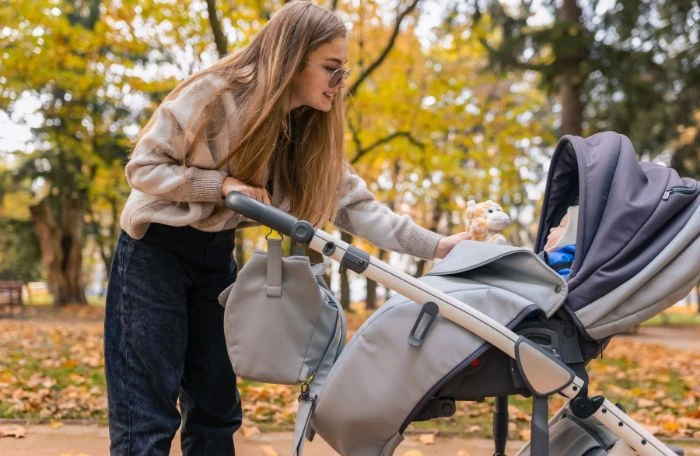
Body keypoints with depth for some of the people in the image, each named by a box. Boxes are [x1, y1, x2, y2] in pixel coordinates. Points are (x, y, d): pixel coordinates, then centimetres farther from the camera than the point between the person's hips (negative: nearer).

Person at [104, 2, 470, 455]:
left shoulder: (310, 129, -4)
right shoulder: (212, 94, -22)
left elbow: (353, 202, -7)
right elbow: (142, 167, -17)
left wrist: (434, 245, -15)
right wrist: (222, 184, -28)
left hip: (216, 254, 6)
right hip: (156, 248, -6)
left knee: (216, 401, 10)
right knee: (149, 408, -5)